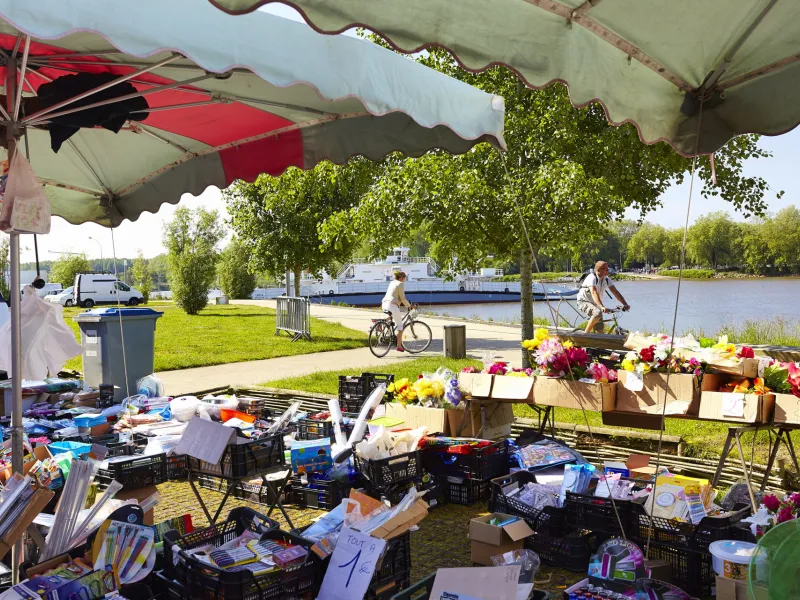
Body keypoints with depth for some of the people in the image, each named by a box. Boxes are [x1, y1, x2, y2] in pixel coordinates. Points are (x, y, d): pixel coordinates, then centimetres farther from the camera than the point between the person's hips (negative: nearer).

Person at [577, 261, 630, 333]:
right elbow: (594, 293, -36)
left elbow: (615, 292, -6)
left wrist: (625, 304, -20)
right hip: (583, 302, -7)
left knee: (601, 330, 1)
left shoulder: (606, 279, -2)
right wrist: (602, 307, -49)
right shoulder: (592, 277, -23)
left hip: (595, 304, 7)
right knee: (598, 313, -36)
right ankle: (586, 334, -20)